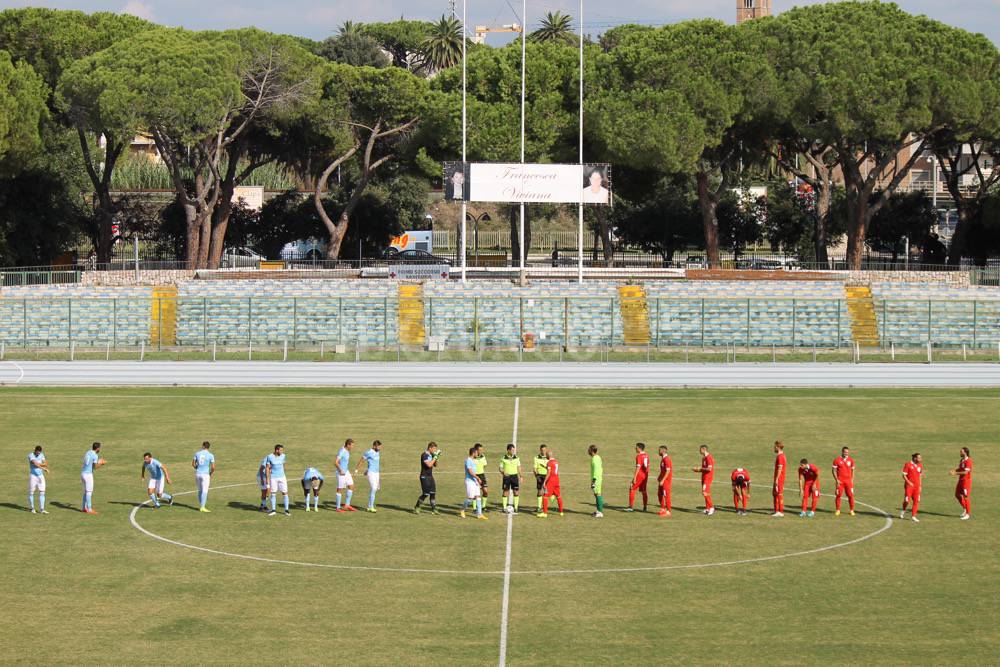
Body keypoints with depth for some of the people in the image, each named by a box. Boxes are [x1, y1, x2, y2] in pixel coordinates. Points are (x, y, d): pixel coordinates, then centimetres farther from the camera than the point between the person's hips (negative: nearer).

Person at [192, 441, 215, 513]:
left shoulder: (197, 454, 1)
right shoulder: (211, 455, -8)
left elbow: (193, 464, 7)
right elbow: (213, 467, -9)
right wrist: (211, 474, 9)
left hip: (197, 474, 4)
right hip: (205, 474, -4)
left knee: (200, 490, 17)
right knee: (204, 491, 1)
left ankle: (200, 506, 20)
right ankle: (202, 507, -2)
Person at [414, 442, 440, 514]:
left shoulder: (431, 455, 10)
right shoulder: (424, 455, -16)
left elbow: (435, 465, 17)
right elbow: (429, 465, -27)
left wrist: (436, 457, 1)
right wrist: (435, 457, -22)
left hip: (430, 476, 8)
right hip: (425, 477, -8)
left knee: (433, 493, 5)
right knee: (425, 494, -6)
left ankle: (434, 509, 9)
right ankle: (416, 508, 8)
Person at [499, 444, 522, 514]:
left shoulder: (516, 458, 4)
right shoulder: (504, 458, -3)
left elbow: (518, 467, 13)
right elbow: (501, 468, 1)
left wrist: (520, 476, 6)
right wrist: (503, 473, -20)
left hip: (514, 476, 2)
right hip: (507, 476, -2)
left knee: (516, 492, -3)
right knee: (506, 492, 0)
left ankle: (516, 507, 4)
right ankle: (504, 508, 7)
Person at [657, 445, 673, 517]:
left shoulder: (666, 459, -18)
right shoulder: (663, 459, 12)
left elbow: (668, 471, -21)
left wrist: (662, 480, -22)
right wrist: (659, 478, 18)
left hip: (666, 480, -10)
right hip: (662, 480, 10)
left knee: (666, 495, -5)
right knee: (659, 494, 14)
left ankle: (669, 511, 1)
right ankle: (663, 509, 24)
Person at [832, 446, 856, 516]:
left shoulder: (851, 460, 6)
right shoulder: (837, 460, -2)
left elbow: (852, 470, 12)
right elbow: (834, 470, 0)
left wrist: (852, 480, 4)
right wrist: (836, 480, -9)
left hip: (848, 480, 2)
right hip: (840, 481, -2)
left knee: (850, 495, -2)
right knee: (838, 495, -1)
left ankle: (852, 510, 6)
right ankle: (838, 510, 9)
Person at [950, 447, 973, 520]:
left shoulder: (968, 461, -19)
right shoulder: (961, 460, 9)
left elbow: (965, 472, -23)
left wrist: (956, 473, -23)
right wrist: (954, 471, -1)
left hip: (966, 480, -9)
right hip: (961, 480, 9)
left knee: (965, 497, -2)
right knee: (957, 495, 13)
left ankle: (968, 514, 8)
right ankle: (964, 508, 31)